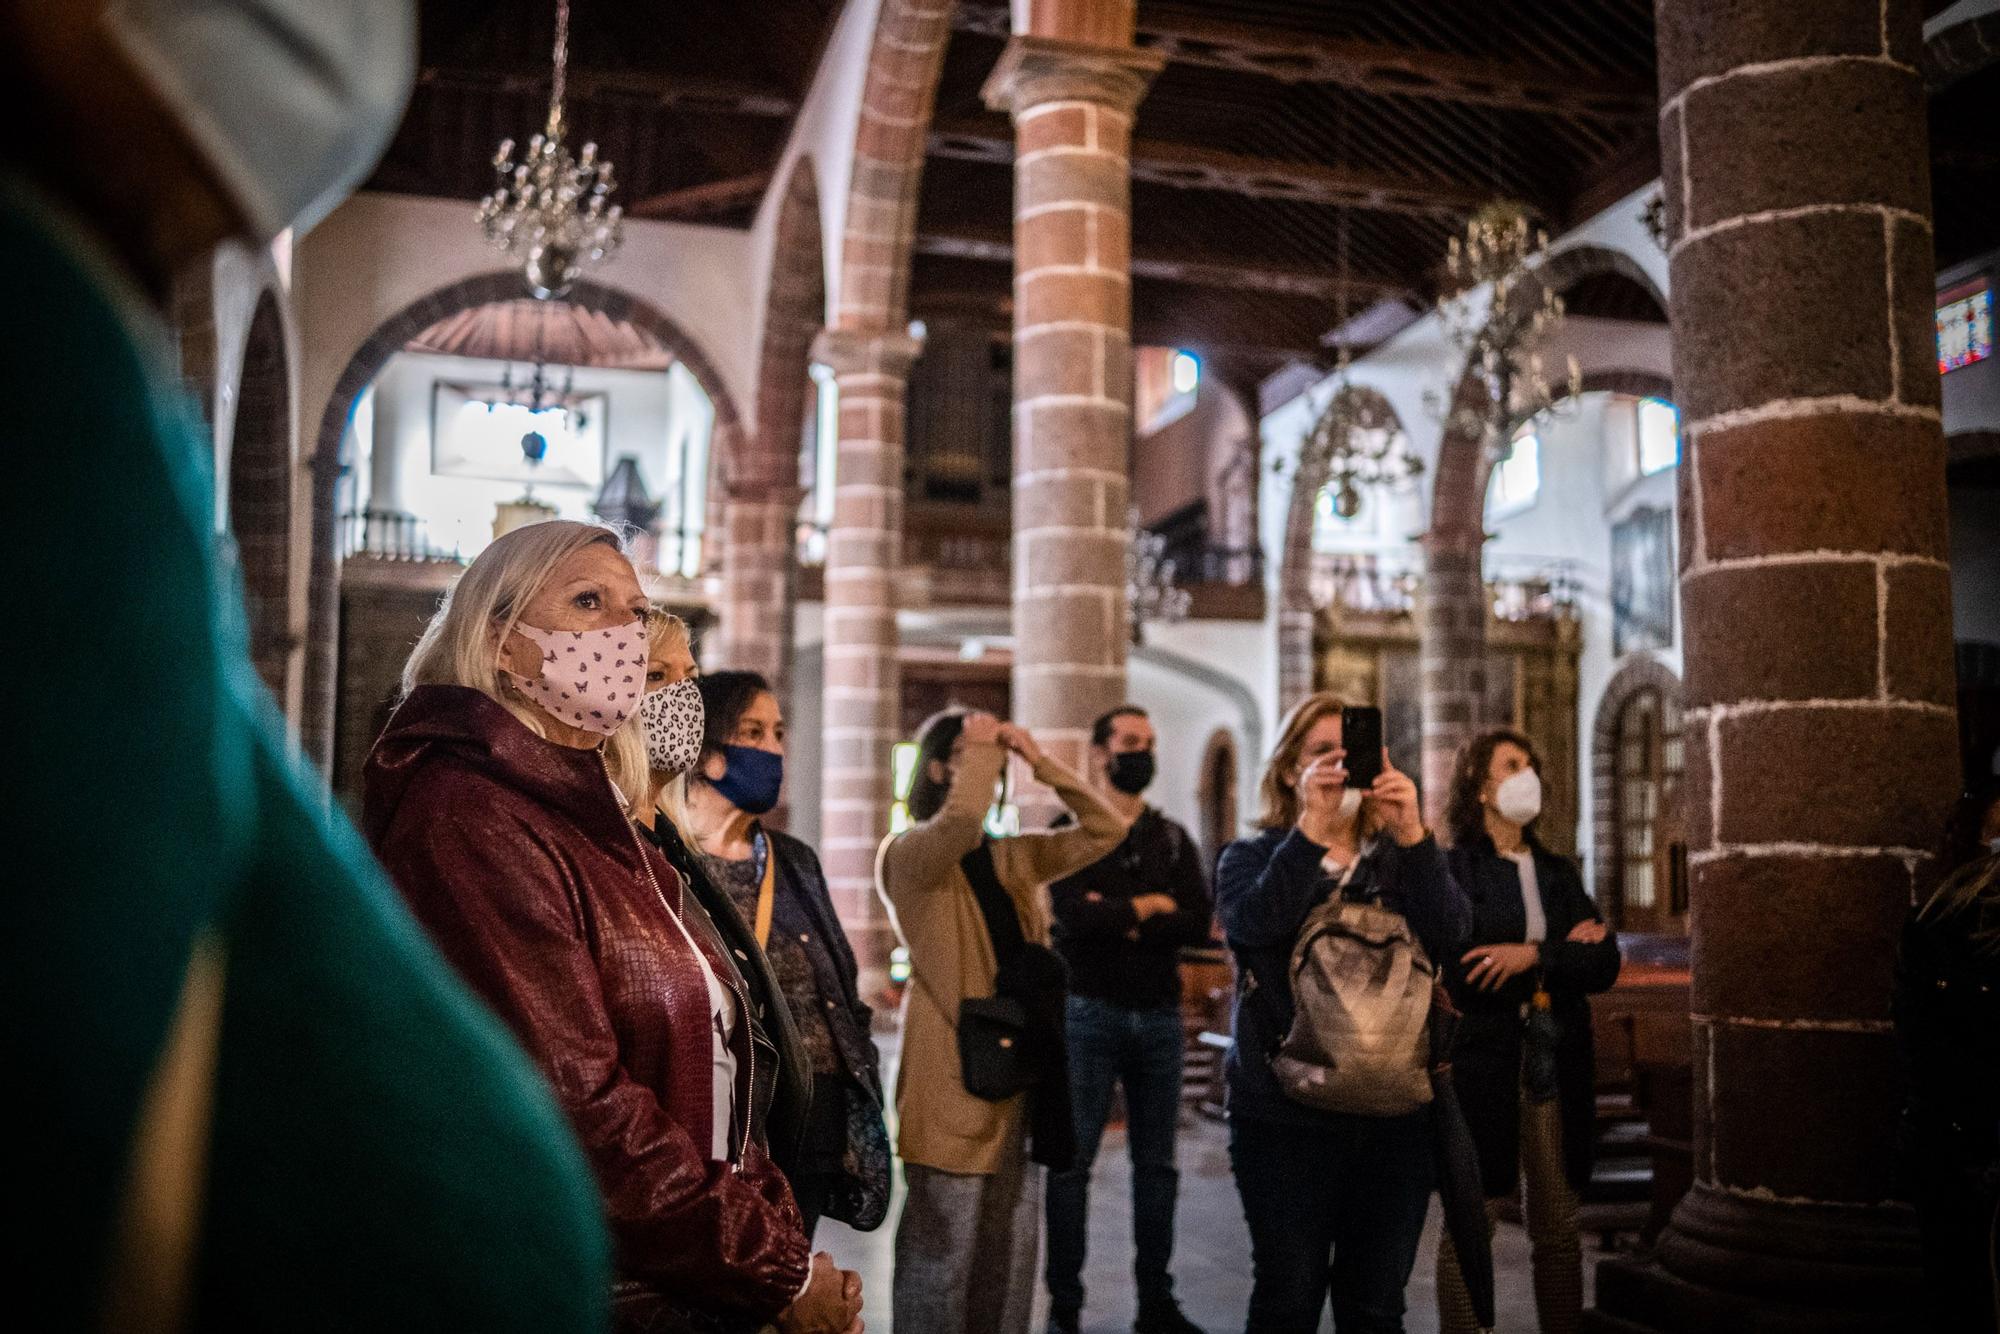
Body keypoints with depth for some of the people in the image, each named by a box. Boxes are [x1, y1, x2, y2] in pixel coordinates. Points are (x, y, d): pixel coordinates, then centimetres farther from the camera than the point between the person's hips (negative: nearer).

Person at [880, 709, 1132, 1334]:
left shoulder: (1014, 857, 14)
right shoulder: (906, 854, -7)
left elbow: (1106, 831, 9)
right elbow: (960, 822, -28)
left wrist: (1040, 761, 1)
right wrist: (980, 750, -12)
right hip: (953, 1078, -7)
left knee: (1013, 1252, 14)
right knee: (943, 1253, 0)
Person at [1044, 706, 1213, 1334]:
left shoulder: (1172, 838, 11)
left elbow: (1200, 923, -3)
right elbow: (1073, 915, -17)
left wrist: (1116, 918, -12)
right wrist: (1147, 906, -6)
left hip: (1160, 1016, 4)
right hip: (1089, 1012, -4)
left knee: (1157, 1163, 10)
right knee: (1072, 1161, 0)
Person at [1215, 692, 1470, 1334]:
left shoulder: (1399, 858, 10)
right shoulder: (1252, 857, 4)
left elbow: (1449, 935, -10)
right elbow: (1255, 923, -19)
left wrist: (1412, 834, -23)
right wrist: (1312, 825, -26)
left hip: (1395, 1114, 3)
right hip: (1286, 1116, -2)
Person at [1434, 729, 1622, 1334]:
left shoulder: (1558, 872, 14)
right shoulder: (1451, 869, -3)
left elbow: (1604, 965, 4)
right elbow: (1462, 980, -13)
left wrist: (1533, 956, -13)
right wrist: (1564, 952, -6)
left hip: (1555, 1067, 5)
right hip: (1480, 1063, -5)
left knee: (1558, 1228, 8)